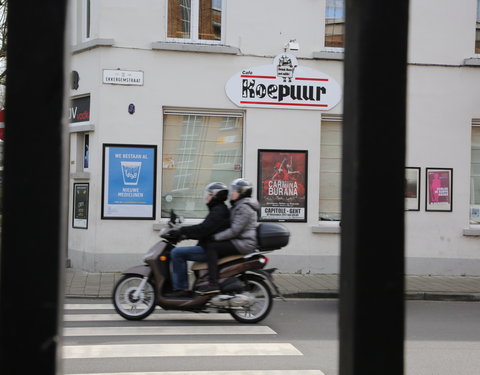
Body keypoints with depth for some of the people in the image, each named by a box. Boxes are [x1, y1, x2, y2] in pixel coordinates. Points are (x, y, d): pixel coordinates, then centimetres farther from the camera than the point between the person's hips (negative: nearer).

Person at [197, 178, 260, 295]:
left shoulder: (244, 207, -14)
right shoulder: (239, 205, 19)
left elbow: (234, 230, -21)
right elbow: (233, 227, 26)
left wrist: (215, 237, -16)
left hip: (243, 244, -11)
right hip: (242, 242, 11)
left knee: (211, 247, -17)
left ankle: (213, 284, -24)